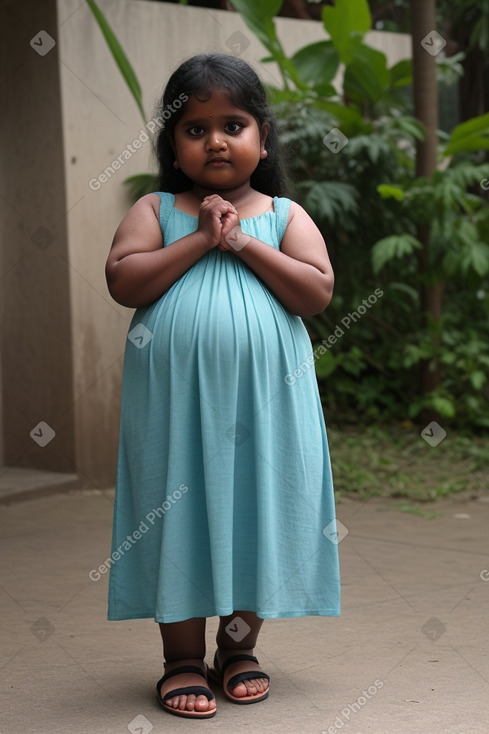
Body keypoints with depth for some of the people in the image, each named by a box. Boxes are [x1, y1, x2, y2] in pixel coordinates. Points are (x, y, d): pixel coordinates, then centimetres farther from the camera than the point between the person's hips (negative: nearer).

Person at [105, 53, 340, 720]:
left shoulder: (284, 215, 5)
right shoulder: (157, 211, 4)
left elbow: (318, 292, -7)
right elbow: (123, 282, -10)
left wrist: (243, 242, -11)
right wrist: (200, 239, -13)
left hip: (264, 398, 1)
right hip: (176, 399, -1)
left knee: (256, 513, 8)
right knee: (179, 517, 4)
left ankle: (239, 647, 26)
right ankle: (183, 658, 17)